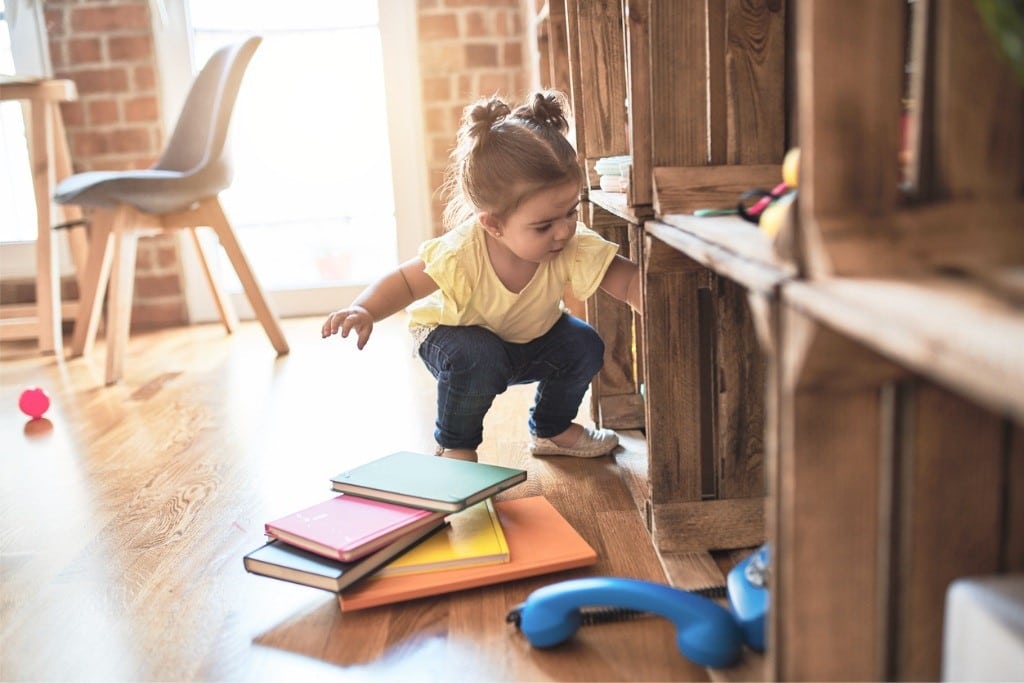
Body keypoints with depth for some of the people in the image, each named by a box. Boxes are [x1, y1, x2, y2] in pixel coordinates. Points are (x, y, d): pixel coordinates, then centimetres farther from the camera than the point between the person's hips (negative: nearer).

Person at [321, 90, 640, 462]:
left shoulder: (576, 248, -31)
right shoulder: (460, 254, -38)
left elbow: (630, 281, -30)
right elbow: (404, 282, -26)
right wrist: (363, 310, -43)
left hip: (534, 338, 4)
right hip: (453, 334, -4)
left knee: (584, 346, -16)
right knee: (477, 356, -35)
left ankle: (552, 430, 12)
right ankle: (454, 446, -7)